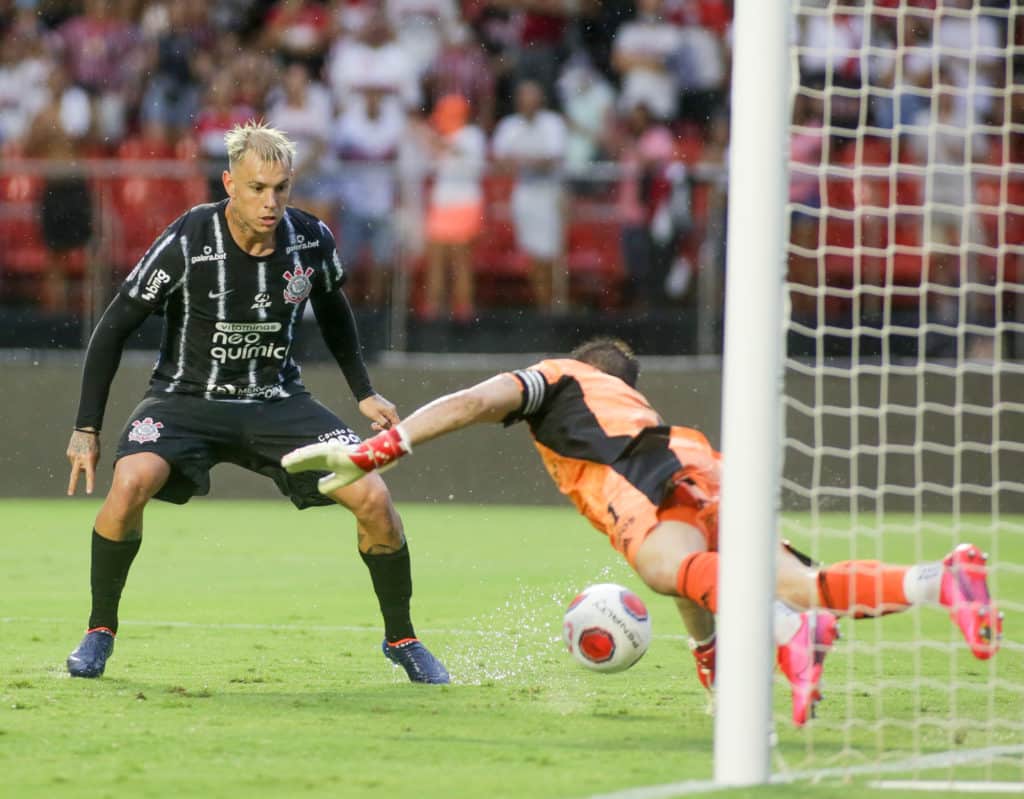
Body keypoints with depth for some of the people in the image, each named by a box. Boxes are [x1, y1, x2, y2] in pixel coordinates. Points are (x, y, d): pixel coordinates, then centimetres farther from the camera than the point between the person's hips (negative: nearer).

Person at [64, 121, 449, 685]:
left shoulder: (311, 241, -9)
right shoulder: (187, 243, -20)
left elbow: (332, 311, 15)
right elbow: (115, 328, -11)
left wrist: (363, 393, 13)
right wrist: (86, 428, -13)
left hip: (277, 401, 3)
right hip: (187, 398, -3)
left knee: (373, 498, -15)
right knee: (131, 483, -32)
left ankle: (401, 639, 10)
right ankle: (100, 631, -8)